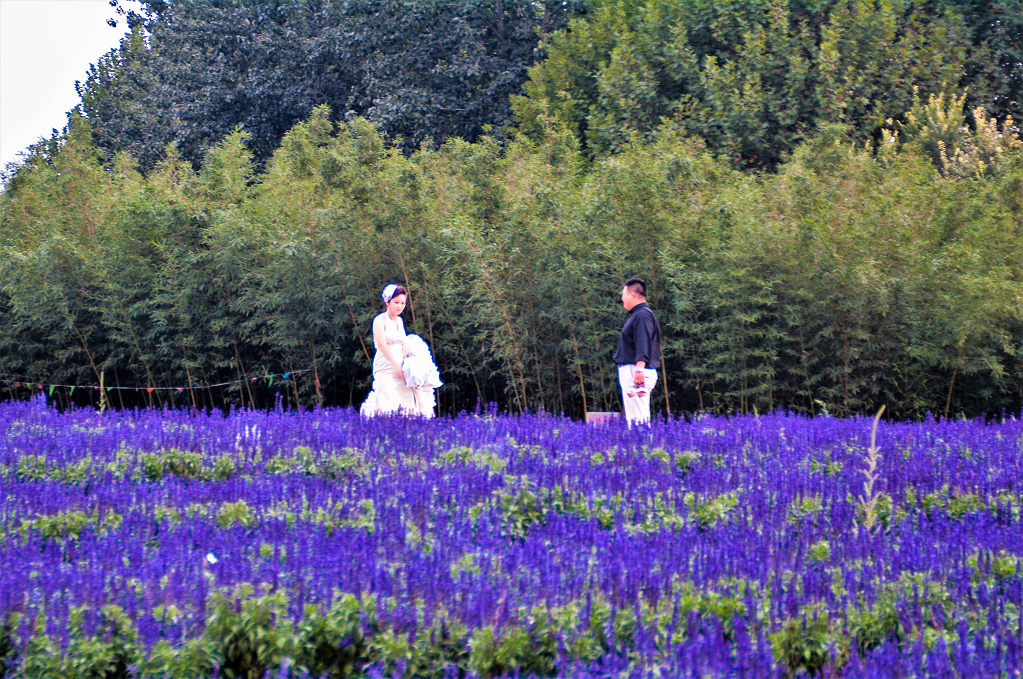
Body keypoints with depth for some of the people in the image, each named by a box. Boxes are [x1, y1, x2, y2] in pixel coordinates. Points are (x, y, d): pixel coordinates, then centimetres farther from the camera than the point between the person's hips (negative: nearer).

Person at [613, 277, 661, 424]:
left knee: (638, 418, -14)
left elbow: (643, 344, -23)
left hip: (636, 372, -11)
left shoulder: (642, 315, -11)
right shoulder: (636, 314, 21)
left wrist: (639, 368, -32)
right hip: (629, 371, 11)